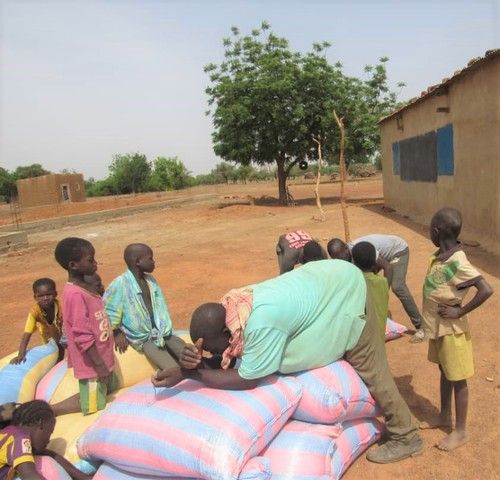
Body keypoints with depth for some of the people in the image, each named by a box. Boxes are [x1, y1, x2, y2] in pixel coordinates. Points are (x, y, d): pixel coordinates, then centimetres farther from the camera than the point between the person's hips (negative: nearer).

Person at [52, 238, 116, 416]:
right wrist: (100, 365, -21)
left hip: (102, 357, 9)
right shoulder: (75, 294, -27)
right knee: (94, 406, 6)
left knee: (111, 388, 24)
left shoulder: (84, 287, 2)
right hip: (92, 363, -9)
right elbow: (83, 336, -26)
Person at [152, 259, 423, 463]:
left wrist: (190, 373, -29)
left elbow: (247, 380, -31)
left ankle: (405, 437, 22)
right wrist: (194, 360, -29)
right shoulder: (232, 307, -17)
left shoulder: (262, 322, -43)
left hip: (344, 286, -8)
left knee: (370, 370, 3)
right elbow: (225, 359, -8)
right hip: (322, 277, 8)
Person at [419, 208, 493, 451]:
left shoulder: (457, 263, -26)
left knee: (457, 379, 8)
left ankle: (460, 431, 24)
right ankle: (445, 416, 40)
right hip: (437, 328, 8)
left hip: (451, 330, -8)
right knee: (444, 373, 22)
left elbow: (486, 290, -32)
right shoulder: (440, 256, 0)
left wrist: (460, 312, -23)